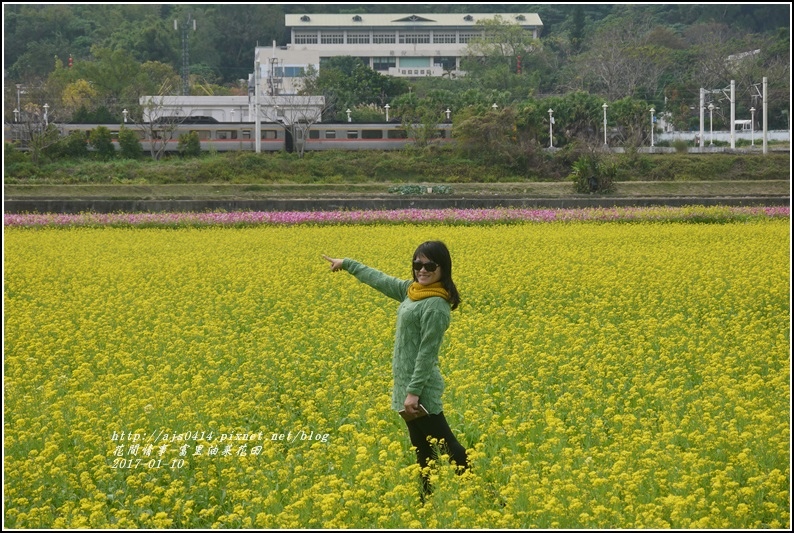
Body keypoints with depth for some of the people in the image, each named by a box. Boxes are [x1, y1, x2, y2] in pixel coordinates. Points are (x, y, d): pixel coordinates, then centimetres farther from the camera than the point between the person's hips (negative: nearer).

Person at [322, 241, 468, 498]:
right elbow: (381, 280, 23)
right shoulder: (412, 290, 7)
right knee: (421, 449, 14)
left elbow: (427, 352, -21)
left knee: (447, 444, -6)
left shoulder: (435, 305, -19)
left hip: (420, 388, -9)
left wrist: (414, 392, -22)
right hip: (406, 384, 9)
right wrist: (346, 264, 33)